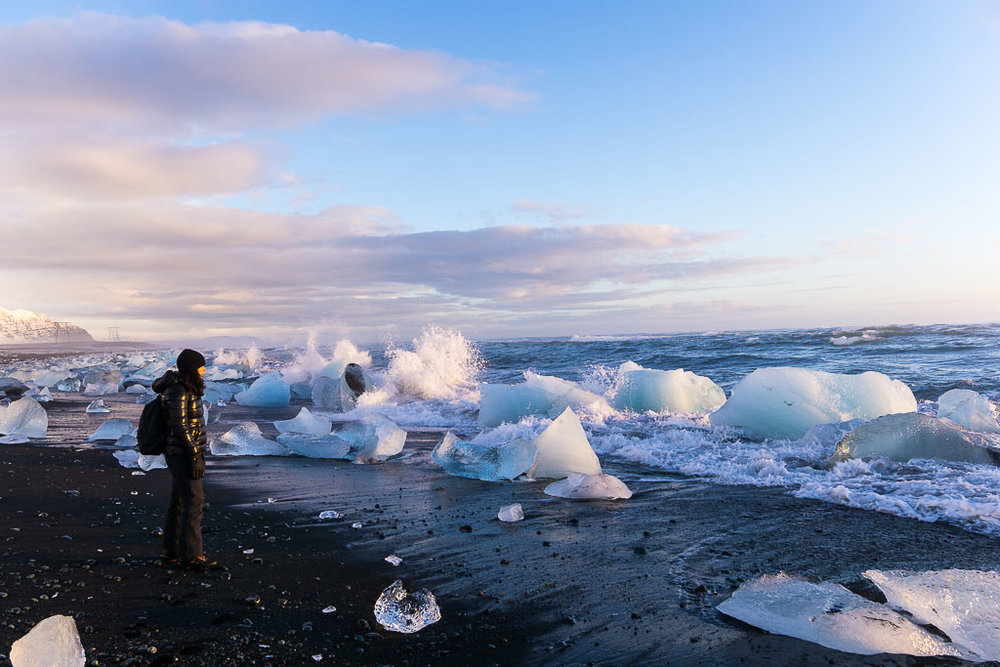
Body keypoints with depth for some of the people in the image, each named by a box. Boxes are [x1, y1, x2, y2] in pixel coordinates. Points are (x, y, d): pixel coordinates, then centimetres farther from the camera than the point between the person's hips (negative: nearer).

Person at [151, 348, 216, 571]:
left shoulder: (184, 387, 8)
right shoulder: (178, 393, -19)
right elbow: (180, 428, -21)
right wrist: (196, 457, -21)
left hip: (185, 453, 10)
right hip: (183, 454, -10)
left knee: (179, 502, 12)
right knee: (194, 501, -9)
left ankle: (171, 553, 18)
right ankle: (190, 555, -4)